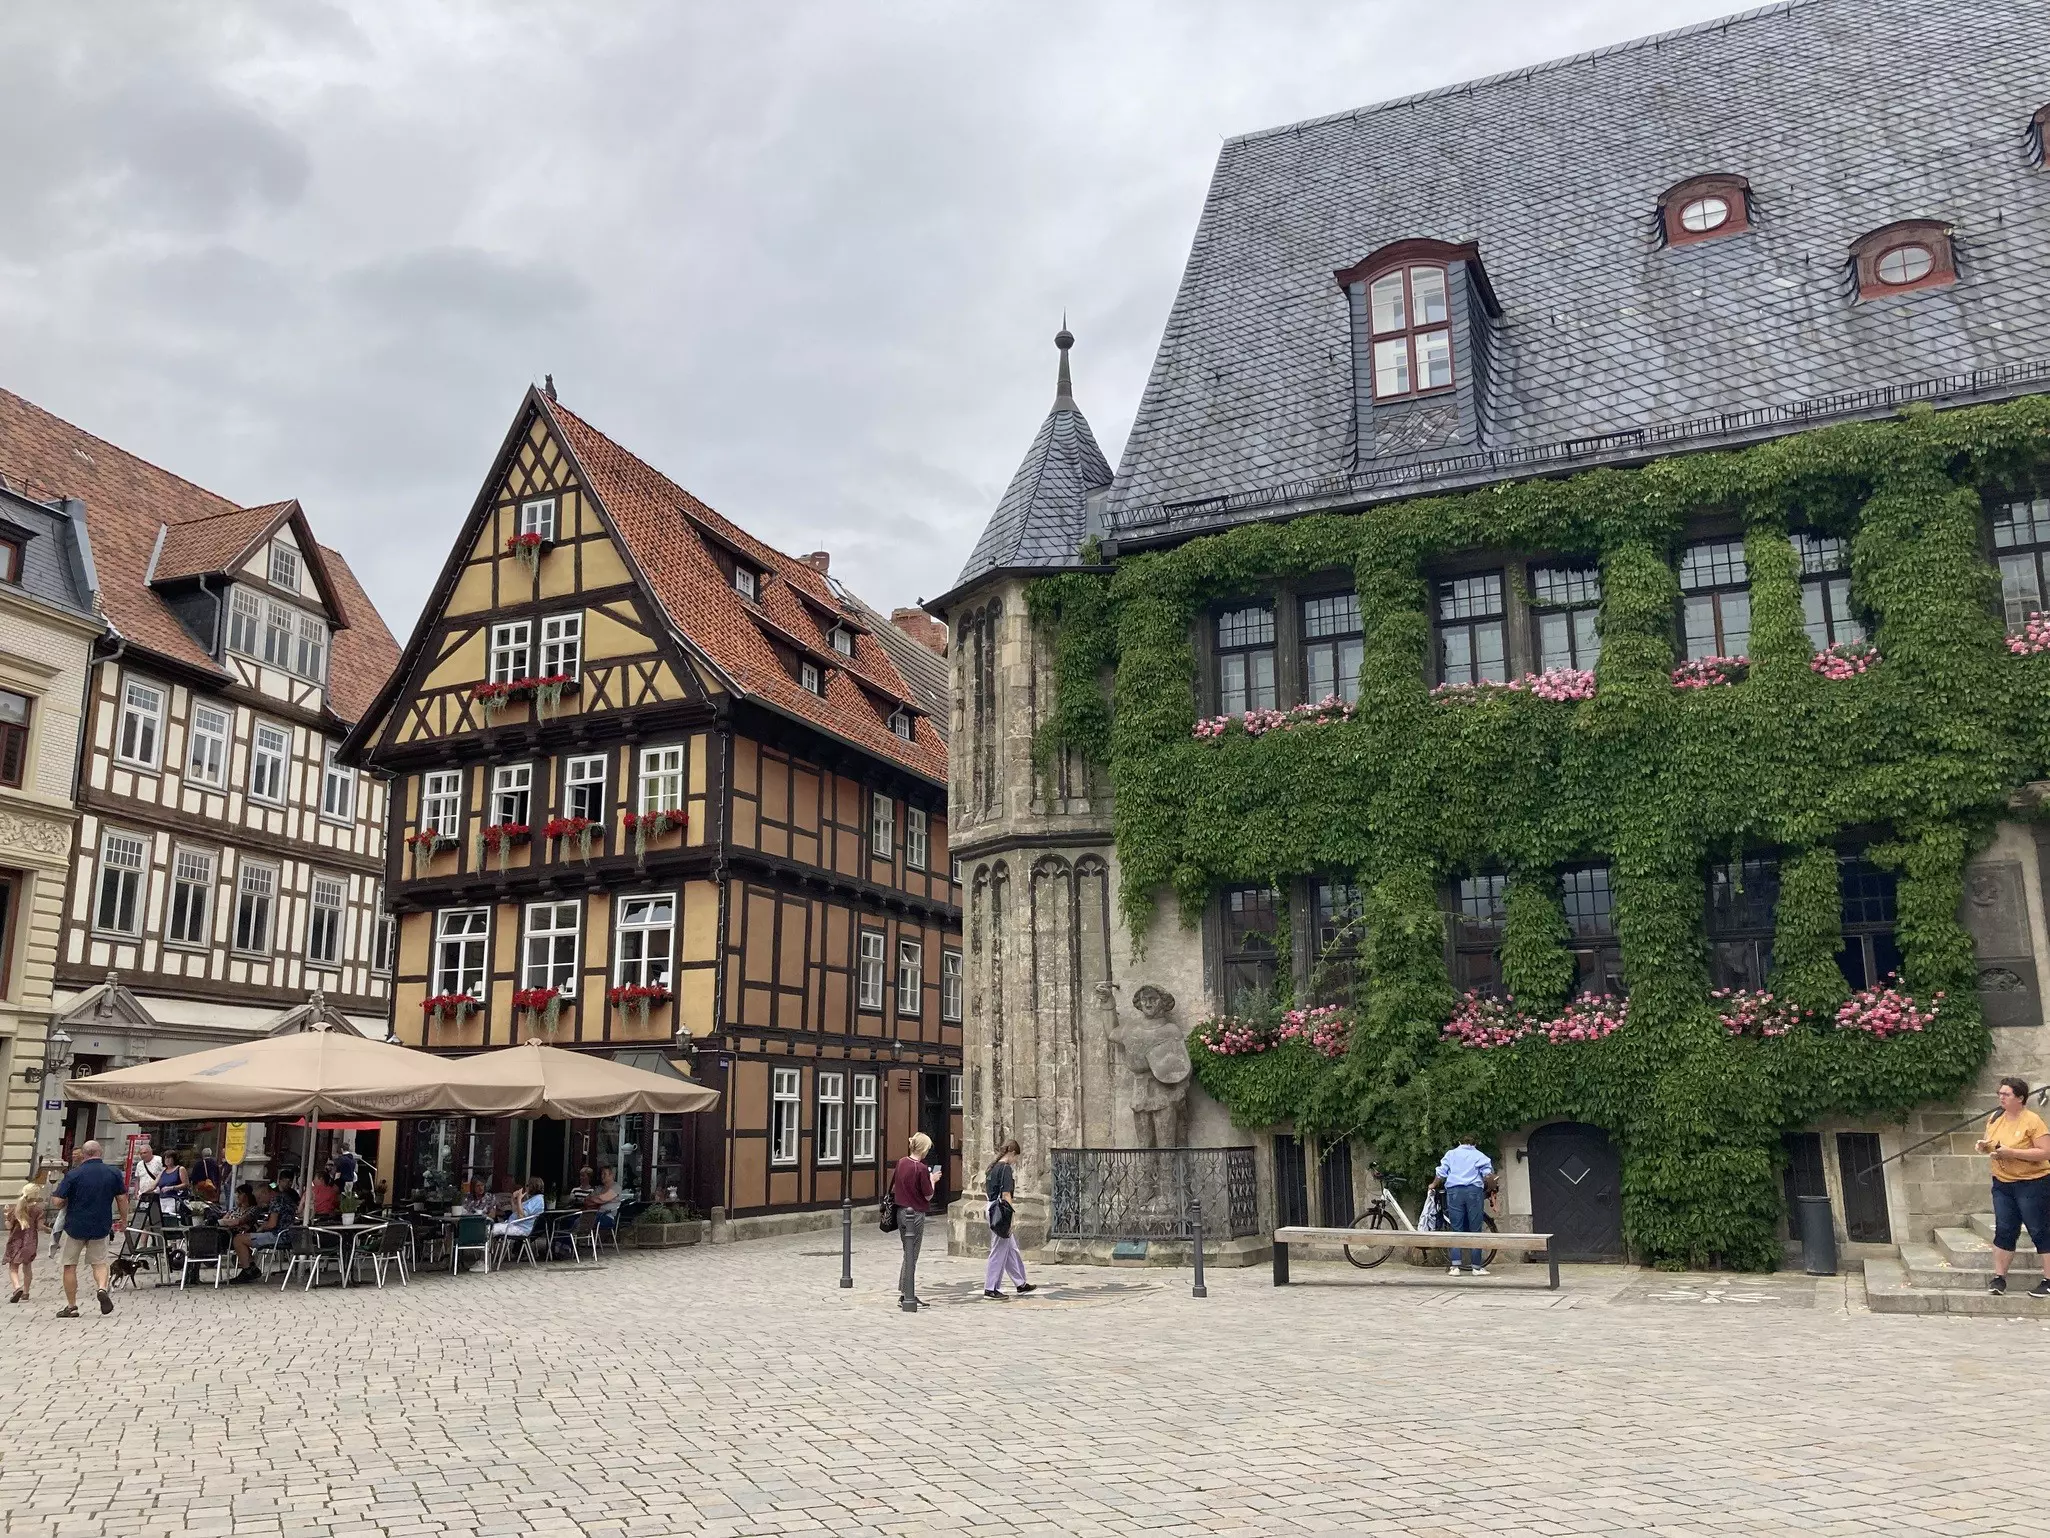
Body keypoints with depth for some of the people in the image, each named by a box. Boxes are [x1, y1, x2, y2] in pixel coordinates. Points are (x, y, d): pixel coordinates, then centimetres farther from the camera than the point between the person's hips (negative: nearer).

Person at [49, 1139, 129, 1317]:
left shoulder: (74, 1175, -11)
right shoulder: (114, 1173, -2)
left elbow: (58, 1201, -11)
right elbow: (122, 1199, 2)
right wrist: (124, 1220, 14)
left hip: (76, 1225, -2)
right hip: (101, 1226, 2)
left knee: (70, 1266, 10)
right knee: (99, 1262, 15)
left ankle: (71, 1306, 13)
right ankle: (102, 1288, -13)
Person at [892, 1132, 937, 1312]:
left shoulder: (901, 1162, 3)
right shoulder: (921, 1169, -18)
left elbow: (893, 1187, 12)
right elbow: (928, 1196, -12)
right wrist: (932, 1180, 4)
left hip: (901, 1212, 7)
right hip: (915, 1214, -7)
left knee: (908, 1255, 17)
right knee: (911, 1257, 1)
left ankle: (904, 1294, 21)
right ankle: (908, 1299, 6)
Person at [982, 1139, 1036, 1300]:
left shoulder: (993, 1167, 11)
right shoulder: (1006, 1168, -15)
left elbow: (984, 1188, 18)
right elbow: (1005, 1194, -19)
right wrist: (1013, 1213, -16)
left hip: (992, 1208, 9)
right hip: (1001, 1213, -9)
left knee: (1012, 1249, 16)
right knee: (999, 1251, -1)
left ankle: (1021, 1284, 24)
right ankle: (990, 1288, 5)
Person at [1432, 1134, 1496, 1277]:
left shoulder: (1450, 1154, 18)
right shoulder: (1480, 1156, 15)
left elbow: (1441, 1175, 9)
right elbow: (1488, 1176, 0)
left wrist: (1434, 1185, 27)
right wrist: (1491, 1188, 17)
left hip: (1454, 1191, 1)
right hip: (1474, 1191, -1)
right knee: (1475, 1230, 4)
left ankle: (1454, 1266, -6)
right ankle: (1476, 1267, 4)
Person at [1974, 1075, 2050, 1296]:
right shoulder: (1995, 1118, 5)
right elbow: (1992, 1143, 20)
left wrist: (2012, 1152, -26)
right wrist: (1985, 1145, -3)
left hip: (2032, 1184, -6)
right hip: (2003, 1184, 6)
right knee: (2004, 1231, 9)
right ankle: (1999, 1278, 13)